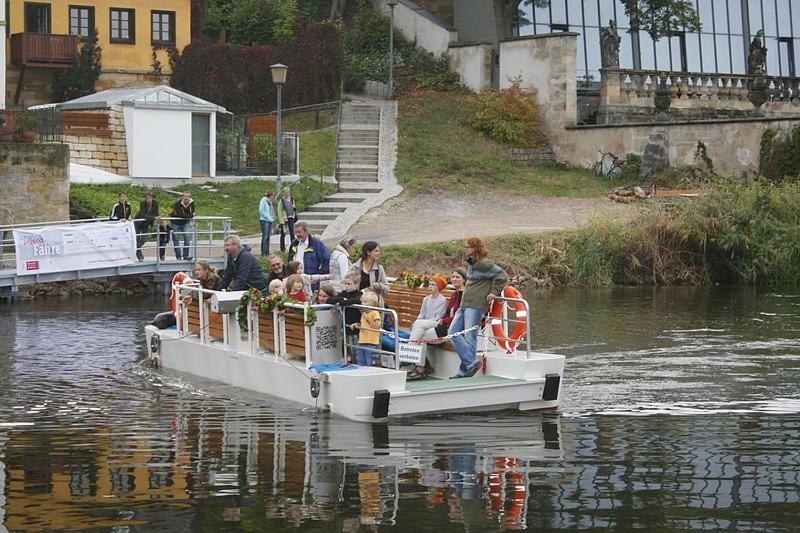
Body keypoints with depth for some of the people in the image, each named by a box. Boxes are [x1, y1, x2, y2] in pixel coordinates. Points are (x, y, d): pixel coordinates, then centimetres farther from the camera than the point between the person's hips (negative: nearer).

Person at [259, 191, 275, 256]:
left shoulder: (270, 202, 17)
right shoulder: (263, 201, -7)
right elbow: (261, 211, -14)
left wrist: (272, 218, 7)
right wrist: (268, 218, -15)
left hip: (270, 221, 8)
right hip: (264, 221, -8)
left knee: (268, 237, 8)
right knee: (265, 237, -9)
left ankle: (267, 252, 10)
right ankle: (263, 253, -9)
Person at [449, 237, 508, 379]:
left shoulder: (483, 264, -11)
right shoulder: (472, 264, 19)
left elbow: (502, 275, -16)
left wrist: (494, 292, -12)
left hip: (476, 306, -10)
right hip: (464, 305, 10)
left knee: (469, 337, -8)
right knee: (453, 332, 2)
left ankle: (465, 369, -3)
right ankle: (470, 362, -1)